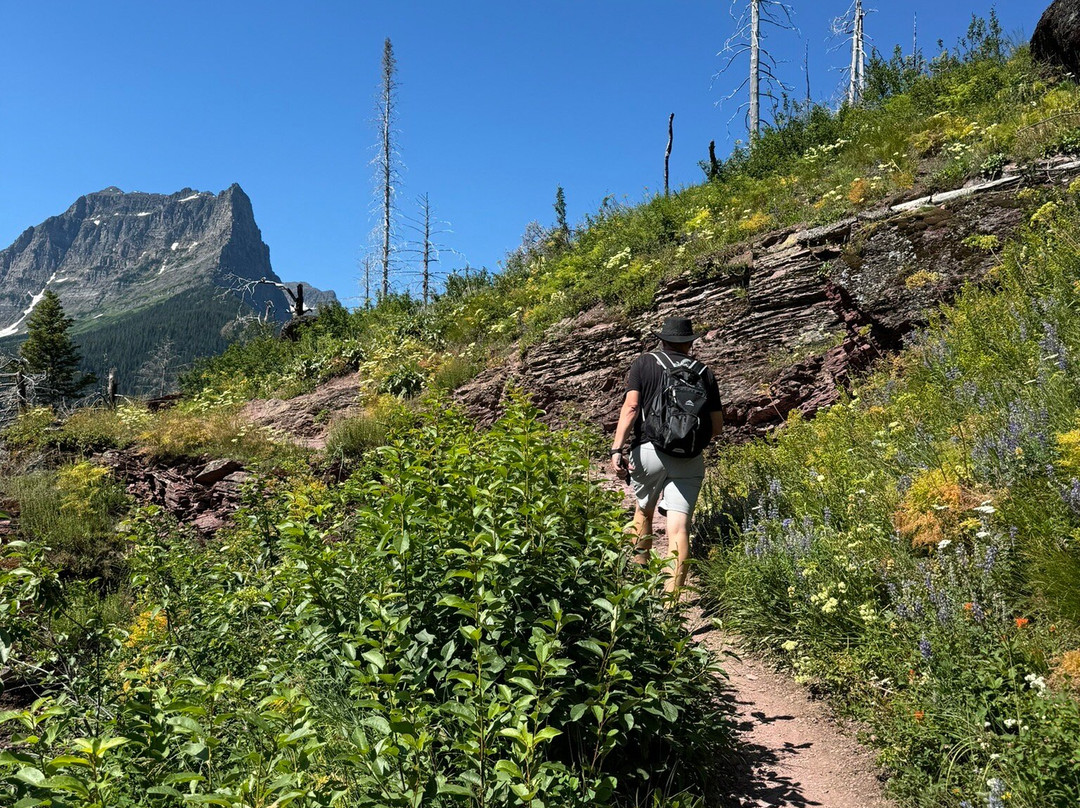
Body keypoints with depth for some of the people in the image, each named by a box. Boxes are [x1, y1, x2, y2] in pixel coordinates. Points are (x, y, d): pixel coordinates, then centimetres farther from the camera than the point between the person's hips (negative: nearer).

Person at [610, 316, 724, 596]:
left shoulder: (644, 363, 10)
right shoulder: (704, 372, 15)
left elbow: (631, 407, -6)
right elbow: (717, 425, 13)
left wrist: (617, 448, -12)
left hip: (649, 450, 0)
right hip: (689, 459, 1)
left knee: (644, 510, 24)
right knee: (679, 526, -5)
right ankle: (673, 594, -14)